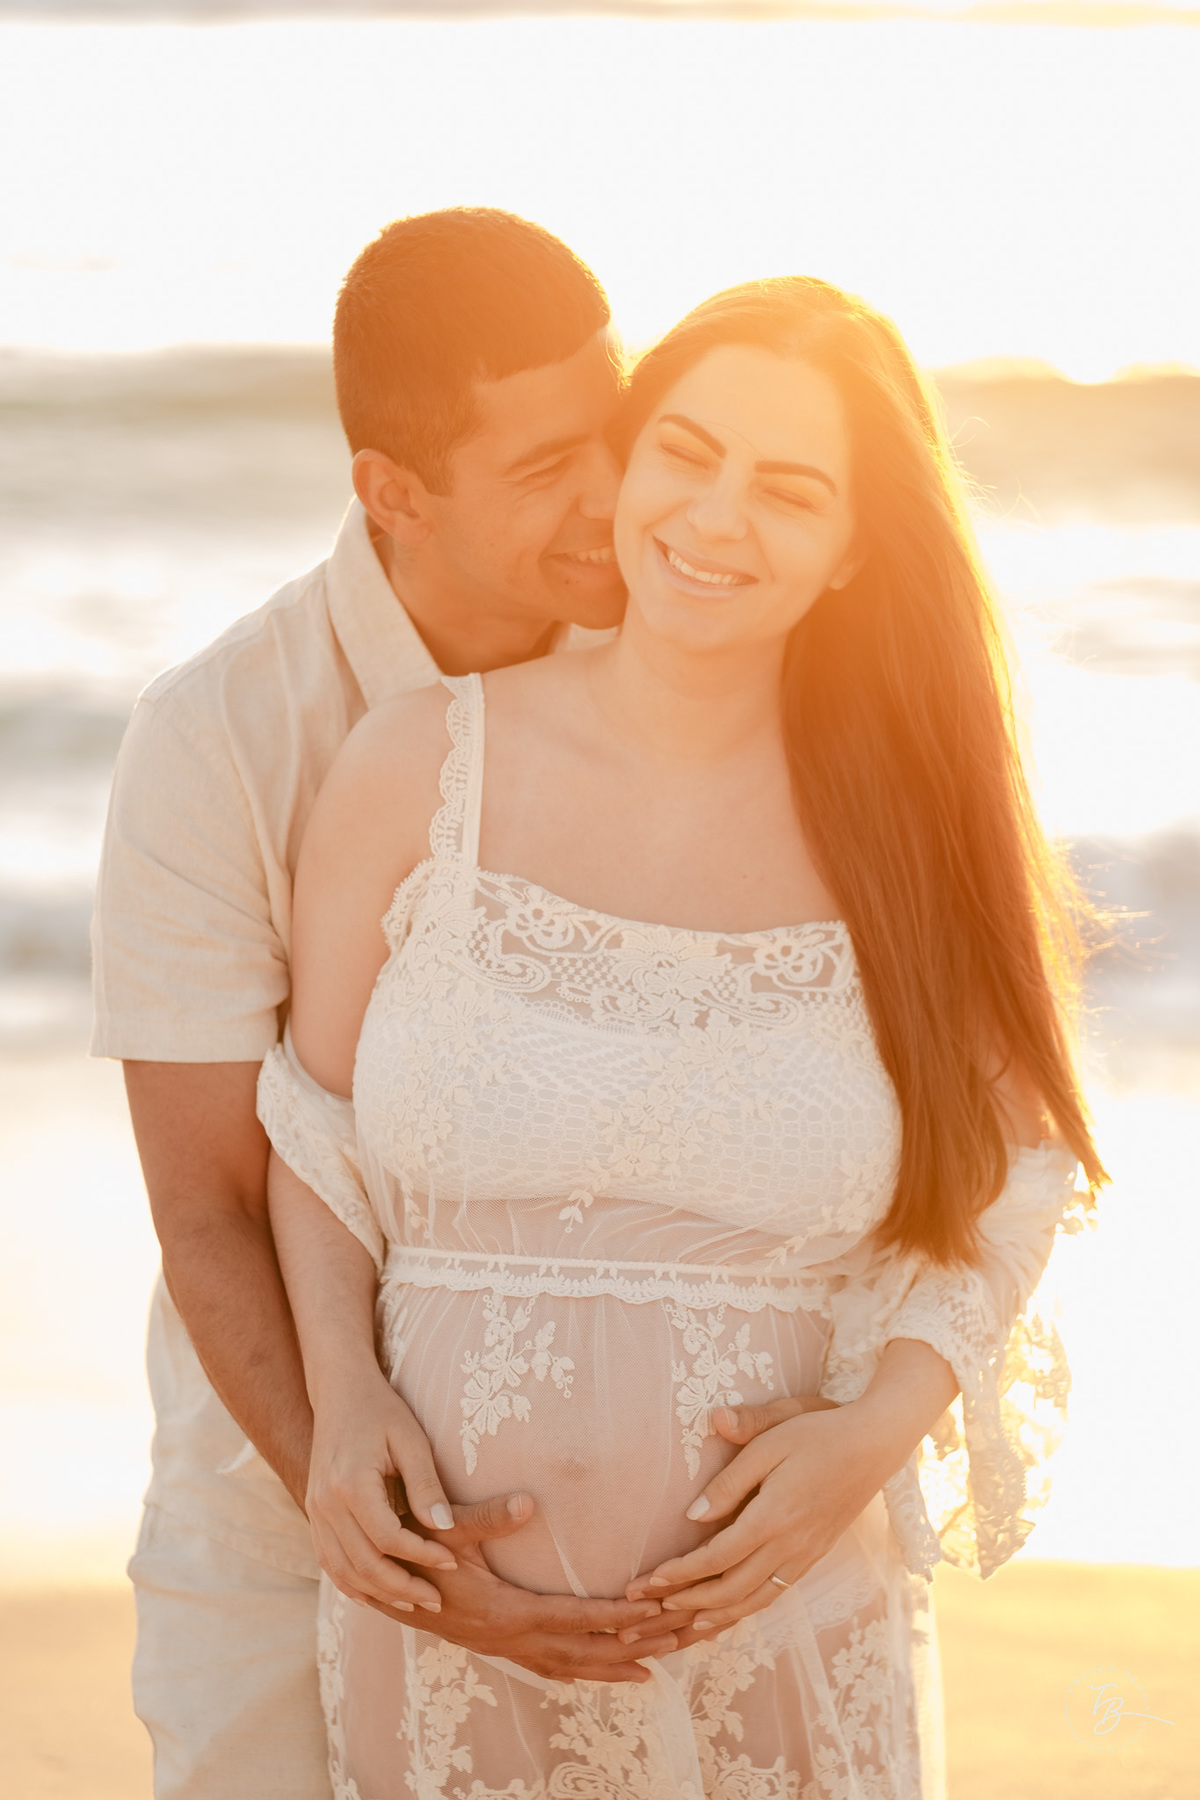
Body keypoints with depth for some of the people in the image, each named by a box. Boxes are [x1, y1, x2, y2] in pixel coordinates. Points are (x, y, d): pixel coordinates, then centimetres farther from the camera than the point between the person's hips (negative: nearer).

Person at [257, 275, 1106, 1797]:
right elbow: (314, 1127, 4)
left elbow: (1003, 1183, 3)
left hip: (791, 1621, 1)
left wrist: (881, 1431, -11)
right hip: (451, 1613, 0)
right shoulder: (416, 769, -5)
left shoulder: (911, 823, -3)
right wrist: (343, 1397, -10)